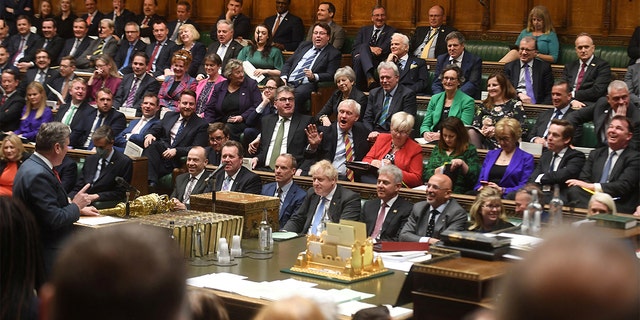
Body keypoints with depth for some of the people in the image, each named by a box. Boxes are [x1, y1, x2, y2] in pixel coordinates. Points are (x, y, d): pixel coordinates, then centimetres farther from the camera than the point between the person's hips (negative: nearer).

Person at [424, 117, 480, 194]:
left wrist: (462, 164, -15)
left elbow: (474, 178, 0)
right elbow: (425, 174, 15)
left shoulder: (469, 150, 6)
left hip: (458, 193, -5)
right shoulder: (437, 149, 19)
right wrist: (435, 171, -6)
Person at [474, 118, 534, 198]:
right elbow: (480, 182, 23)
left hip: (506, 197, -4)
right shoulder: (491, 154, 26)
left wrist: (502, 190, -15)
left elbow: (524, 188, -2)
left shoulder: (526, 158, 9)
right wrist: (481, 188, -1)